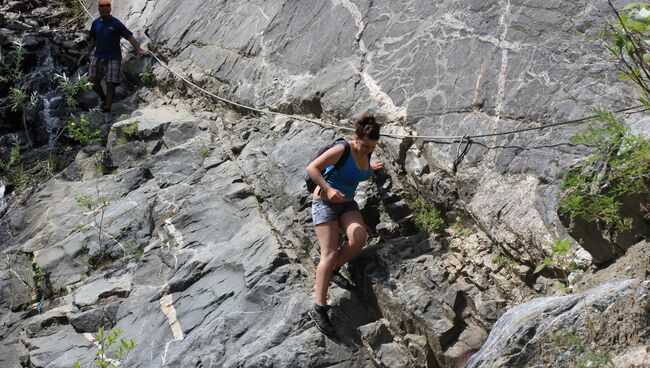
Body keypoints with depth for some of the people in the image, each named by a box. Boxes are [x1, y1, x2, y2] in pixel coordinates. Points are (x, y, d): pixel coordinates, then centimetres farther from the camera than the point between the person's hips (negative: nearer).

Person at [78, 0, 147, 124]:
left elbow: (130, 37, -14)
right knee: (93, 81, -6)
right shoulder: (95, 23, 6)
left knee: (110, 84, -5)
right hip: (98, 56, 4)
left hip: (113, 57, -4)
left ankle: (106, 110, 3)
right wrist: (88, 53, 13)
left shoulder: (116, 24, -8)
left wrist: (138, 50, -26)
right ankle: (103, 99, 20)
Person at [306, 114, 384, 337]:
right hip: (325, 202, -6)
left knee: (359, 238, -24)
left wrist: (370, 168, 22)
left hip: (347, 204, 6)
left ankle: (334, 270, 2)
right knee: (329, 253, -17)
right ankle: (319, 308, -15)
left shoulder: (366, 154, 3)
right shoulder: (341, 150, -19)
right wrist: (328, 189, -31)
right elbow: (312, 168, -22)